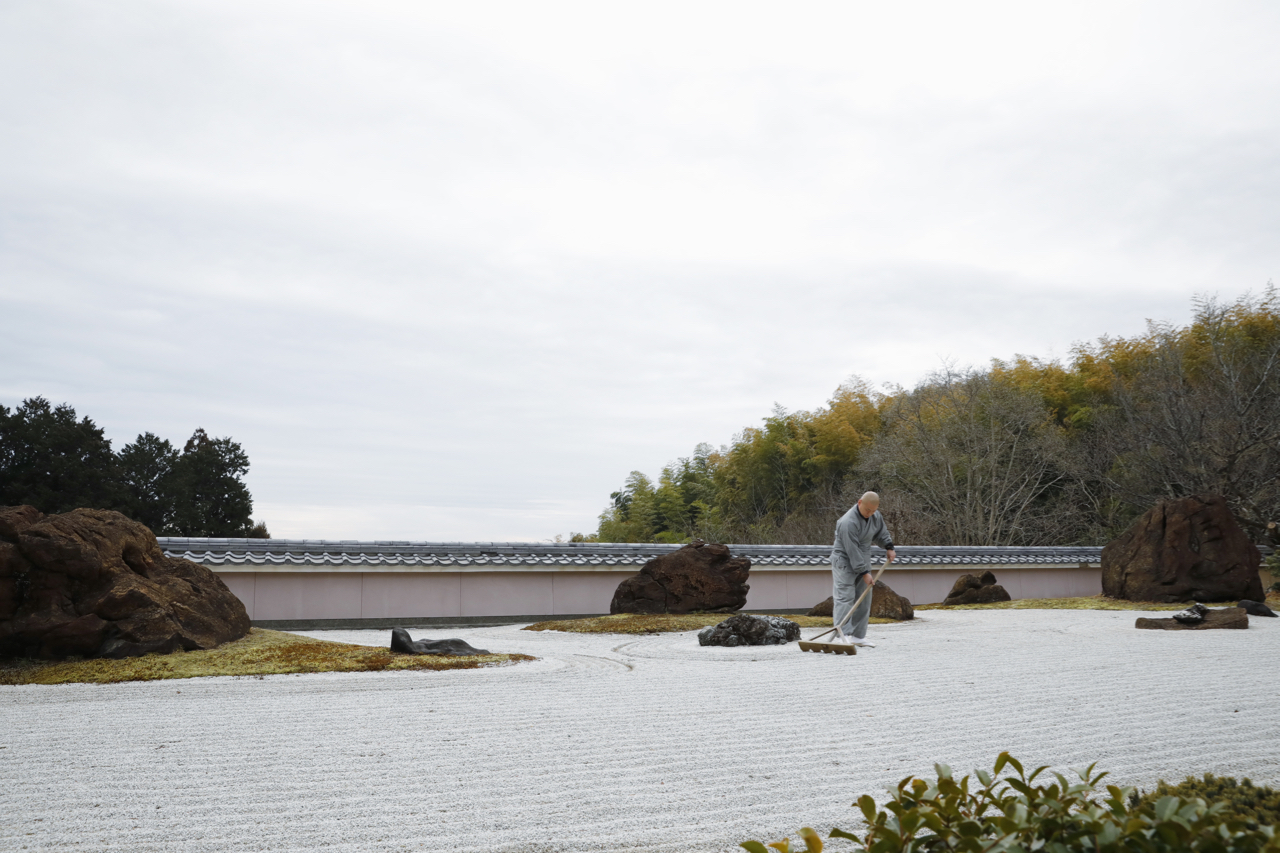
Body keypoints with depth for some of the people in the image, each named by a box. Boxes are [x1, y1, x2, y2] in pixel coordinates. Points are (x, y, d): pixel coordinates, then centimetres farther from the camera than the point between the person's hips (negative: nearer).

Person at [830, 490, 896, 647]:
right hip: (845, 562, -8)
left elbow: (881, 532, 20)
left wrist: (888, 547, 5)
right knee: (845, 597, -15)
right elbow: (852, 551, -27)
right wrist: (864, 573, -25)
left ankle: (858, 636, 14)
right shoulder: (848, 522, -27)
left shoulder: (876, 516, -1)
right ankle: (842, 635, -18)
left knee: (864, 599, 8)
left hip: (863, 562, 8)